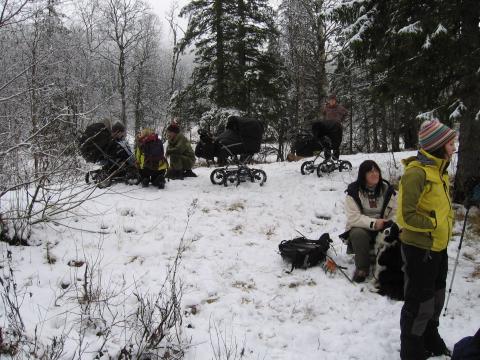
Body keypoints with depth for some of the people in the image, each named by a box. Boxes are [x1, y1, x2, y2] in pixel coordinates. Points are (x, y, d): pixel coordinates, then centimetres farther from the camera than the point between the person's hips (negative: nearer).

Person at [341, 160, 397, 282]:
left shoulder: (387, 189, 1)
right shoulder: (353, 191, -7)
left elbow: (396, 213, -1)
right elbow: (353, 217, -16)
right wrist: (373, 223, -28)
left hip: (383, 228, 2)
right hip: (361, 228, -2)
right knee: (358, 234, -36)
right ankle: (362, 268, -13)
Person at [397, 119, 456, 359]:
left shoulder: (439, 171, 9)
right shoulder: (417, 173, -21)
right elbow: (406, 215, -25)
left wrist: (447, 222, 8)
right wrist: (434, 224, -16)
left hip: (437, 247, 9)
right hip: (419, 248, -9)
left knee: (436, 299, 22)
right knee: (420, 303, 2)